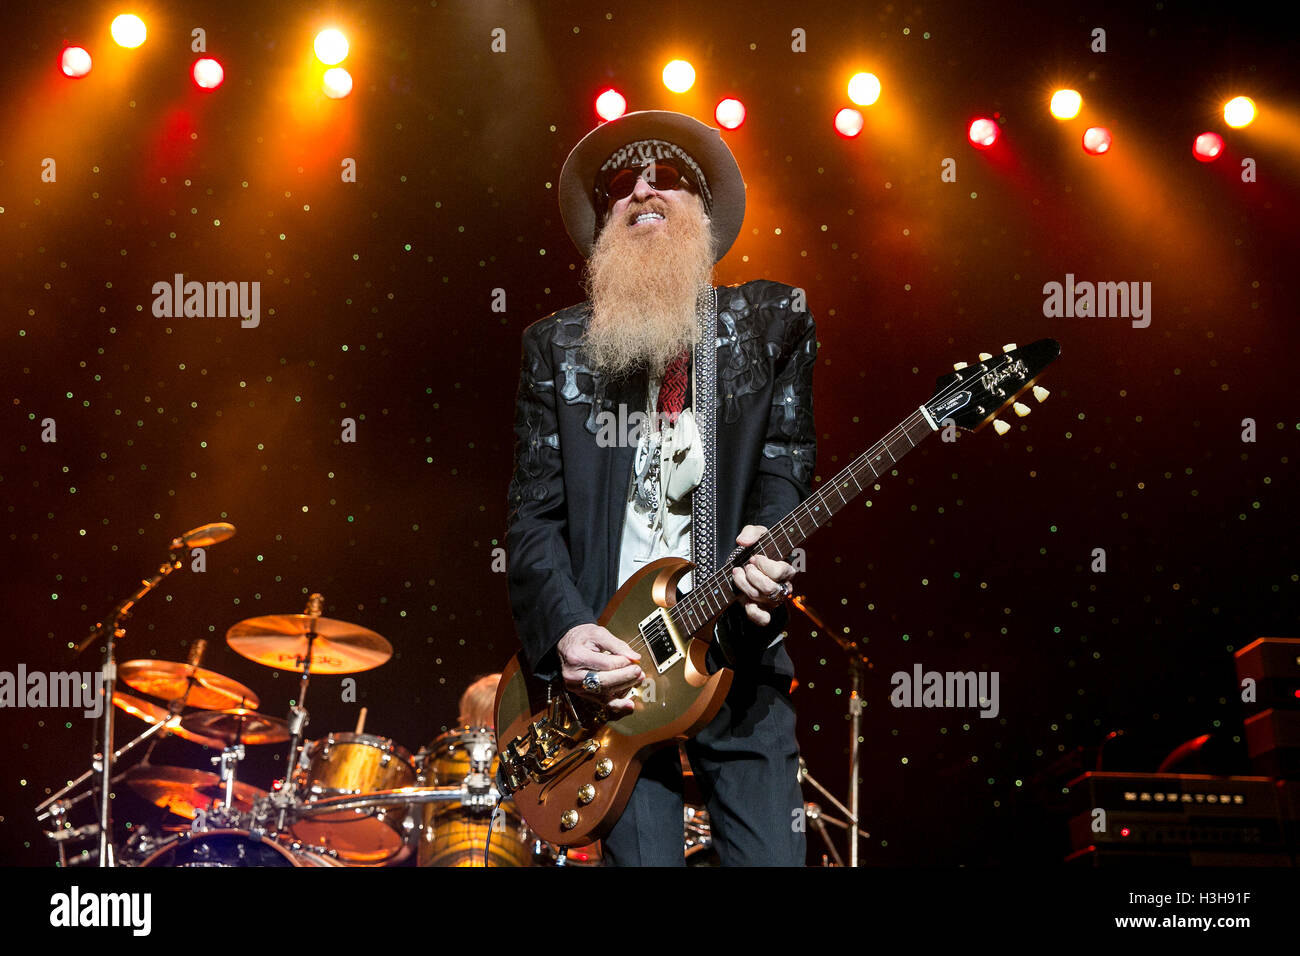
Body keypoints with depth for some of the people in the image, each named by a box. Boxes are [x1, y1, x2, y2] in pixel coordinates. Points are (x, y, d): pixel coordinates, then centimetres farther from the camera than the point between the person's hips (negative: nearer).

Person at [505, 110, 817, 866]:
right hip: (615, 658, 0)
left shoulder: (771, 322, 10)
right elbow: (533, 513, 4)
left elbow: (787, 464, 2)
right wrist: (565, 629, -13)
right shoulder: (558, 346, 9)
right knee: (642, 855, -6)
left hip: (740, 656, 1)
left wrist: (767, 541, -21)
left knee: (772, 855, -3)